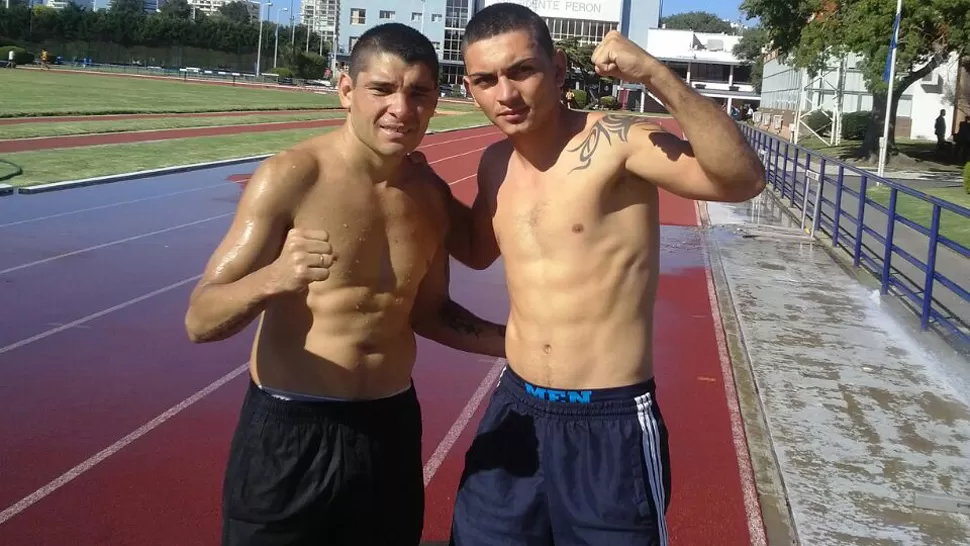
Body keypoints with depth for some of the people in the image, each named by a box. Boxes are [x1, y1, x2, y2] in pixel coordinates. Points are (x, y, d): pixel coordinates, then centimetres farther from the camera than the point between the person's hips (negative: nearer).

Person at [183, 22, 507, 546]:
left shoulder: (431, 193, 0)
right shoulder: (292, 178, -15)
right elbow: (200, 320, -18)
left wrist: (518, 343, 2)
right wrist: (273, 279, -37)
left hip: (391, 427, 5)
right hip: (290, 434, -4)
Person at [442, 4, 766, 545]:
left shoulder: (614, 141, -16)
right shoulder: (496, 163, 6)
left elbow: (744, 179, -30)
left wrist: (657, 75, -38)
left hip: (610, 425, -6)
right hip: (515, 412, 7)